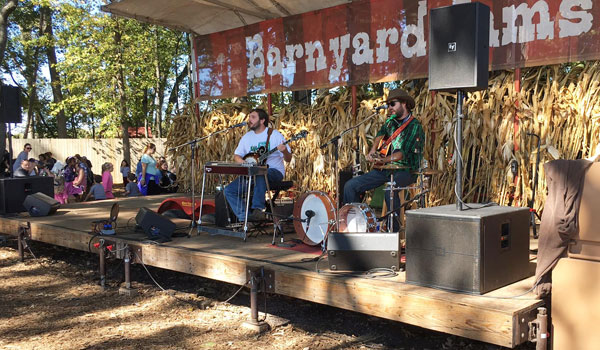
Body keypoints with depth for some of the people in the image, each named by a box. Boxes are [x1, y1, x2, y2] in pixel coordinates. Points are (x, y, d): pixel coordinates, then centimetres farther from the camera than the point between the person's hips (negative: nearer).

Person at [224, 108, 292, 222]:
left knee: (260, 174, -41)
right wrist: (243, 162, -6)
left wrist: (285, 151, -28)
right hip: (251, 173, 6)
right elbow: (236, 155, 17)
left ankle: (258, 210, -44)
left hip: (274, 171, -6)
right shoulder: (247, 137, 14)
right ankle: (245, 217, -15)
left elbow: (288, 159, -5)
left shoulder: (275, 135, -2)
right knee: (229, 190, -12)